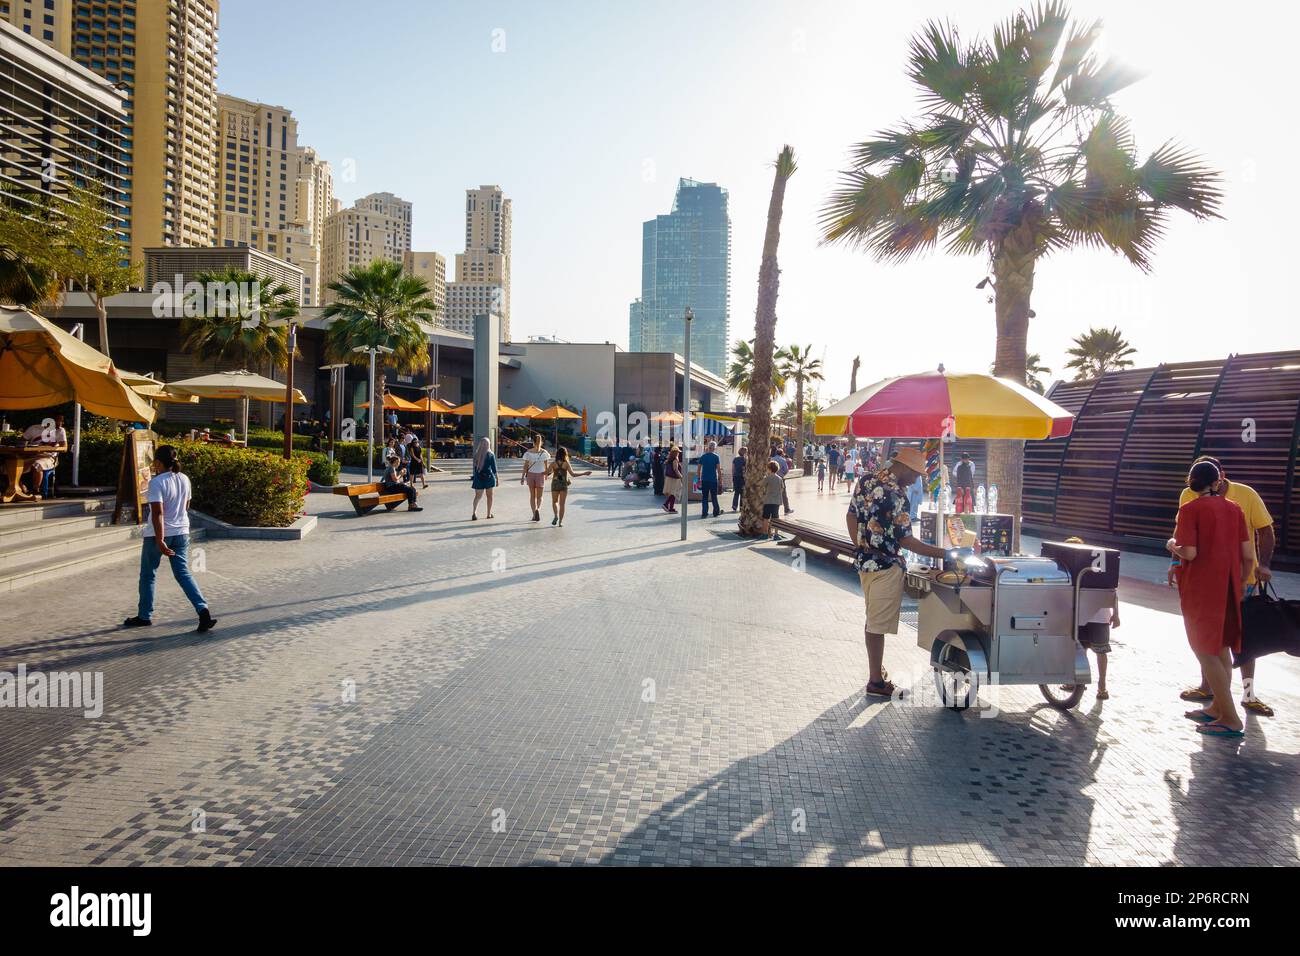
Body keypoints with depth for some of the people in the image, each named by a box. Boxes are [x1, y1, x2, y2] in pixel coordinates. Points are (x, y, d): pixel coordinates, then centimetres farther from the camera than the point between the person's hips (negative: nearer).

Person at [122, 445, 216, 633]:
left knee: (147, 575, 13)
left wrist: (160, 541, -23)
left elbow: (157, 513, -22)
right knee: (183, 573, 6)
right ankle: (203, 611, -11)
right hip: (181, 533, 6)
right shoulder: (184, 479, 3)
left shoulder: (156, 482, -16)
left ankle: (144, 616, 25)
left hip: (158, 534, -5)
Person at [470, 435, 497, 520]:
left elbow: (475, 467, 6)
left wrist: (475, 476, 16)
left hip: (478, 477, 2)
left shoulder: (476, 454, -1)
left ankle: (474, 512, -14)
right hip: (488, 477, -2)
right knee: (489, 496, 13)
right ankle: (489, 514, 19)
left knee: (477, 496, 6)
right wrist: (497, 478, 4)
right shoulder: (490, 455, -7)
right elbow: (494, 468, -5)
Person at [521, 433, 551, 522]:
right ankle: (538, 509, -20)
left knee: (532, 495, 12)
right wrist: (546, 475, 14)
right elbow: (546, 466, -2)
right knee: (539, 496, 8)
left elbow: (525, 466, -5)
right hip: (540, 475, -1)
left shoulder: (528, 452, -7)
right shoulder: (544, 452, -7)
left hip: (530, 474, 1)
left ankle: (534, 514, 10)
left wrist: (523, 477, 2)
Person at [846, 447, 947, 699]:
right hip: (886, 567, -9)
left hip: (864, 561, 9)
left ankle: (875, 668, 33)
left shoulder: (865, 480, 5)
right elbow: (905, 540, -20)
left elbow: (851, 516, 12)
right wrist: (942, 553, -15)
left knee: (872, 619, 20)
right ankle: (876, 682, 7)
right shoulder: (896, 495, -21)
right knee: (878, 624, -1)